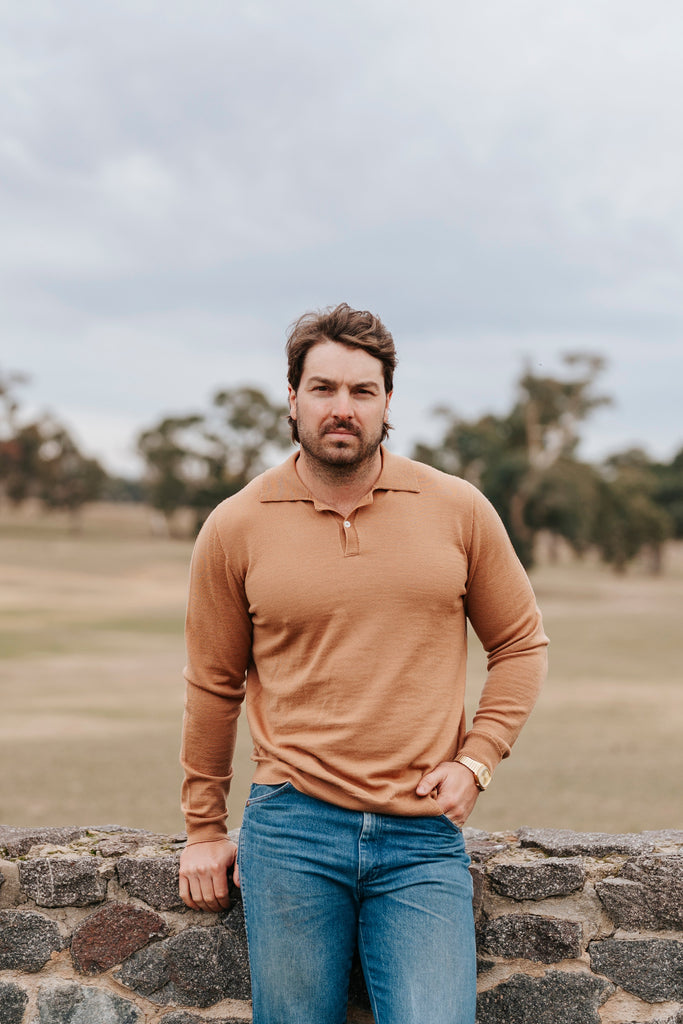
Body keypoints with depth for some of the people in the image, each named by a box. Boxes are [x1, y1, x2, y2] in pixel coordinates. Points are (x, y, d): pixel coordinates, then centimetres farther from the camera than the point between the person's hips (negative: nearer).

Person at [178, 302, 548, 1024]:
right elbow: (213, 685, 11)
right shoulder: (236, 528, 2)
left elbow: (520, 643, 13)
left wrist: (475, 759, 0)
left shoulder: (459, 510, 3)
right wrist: (204, 829, 15)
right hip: (291, 829, 0)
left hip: (424, 840, 0)